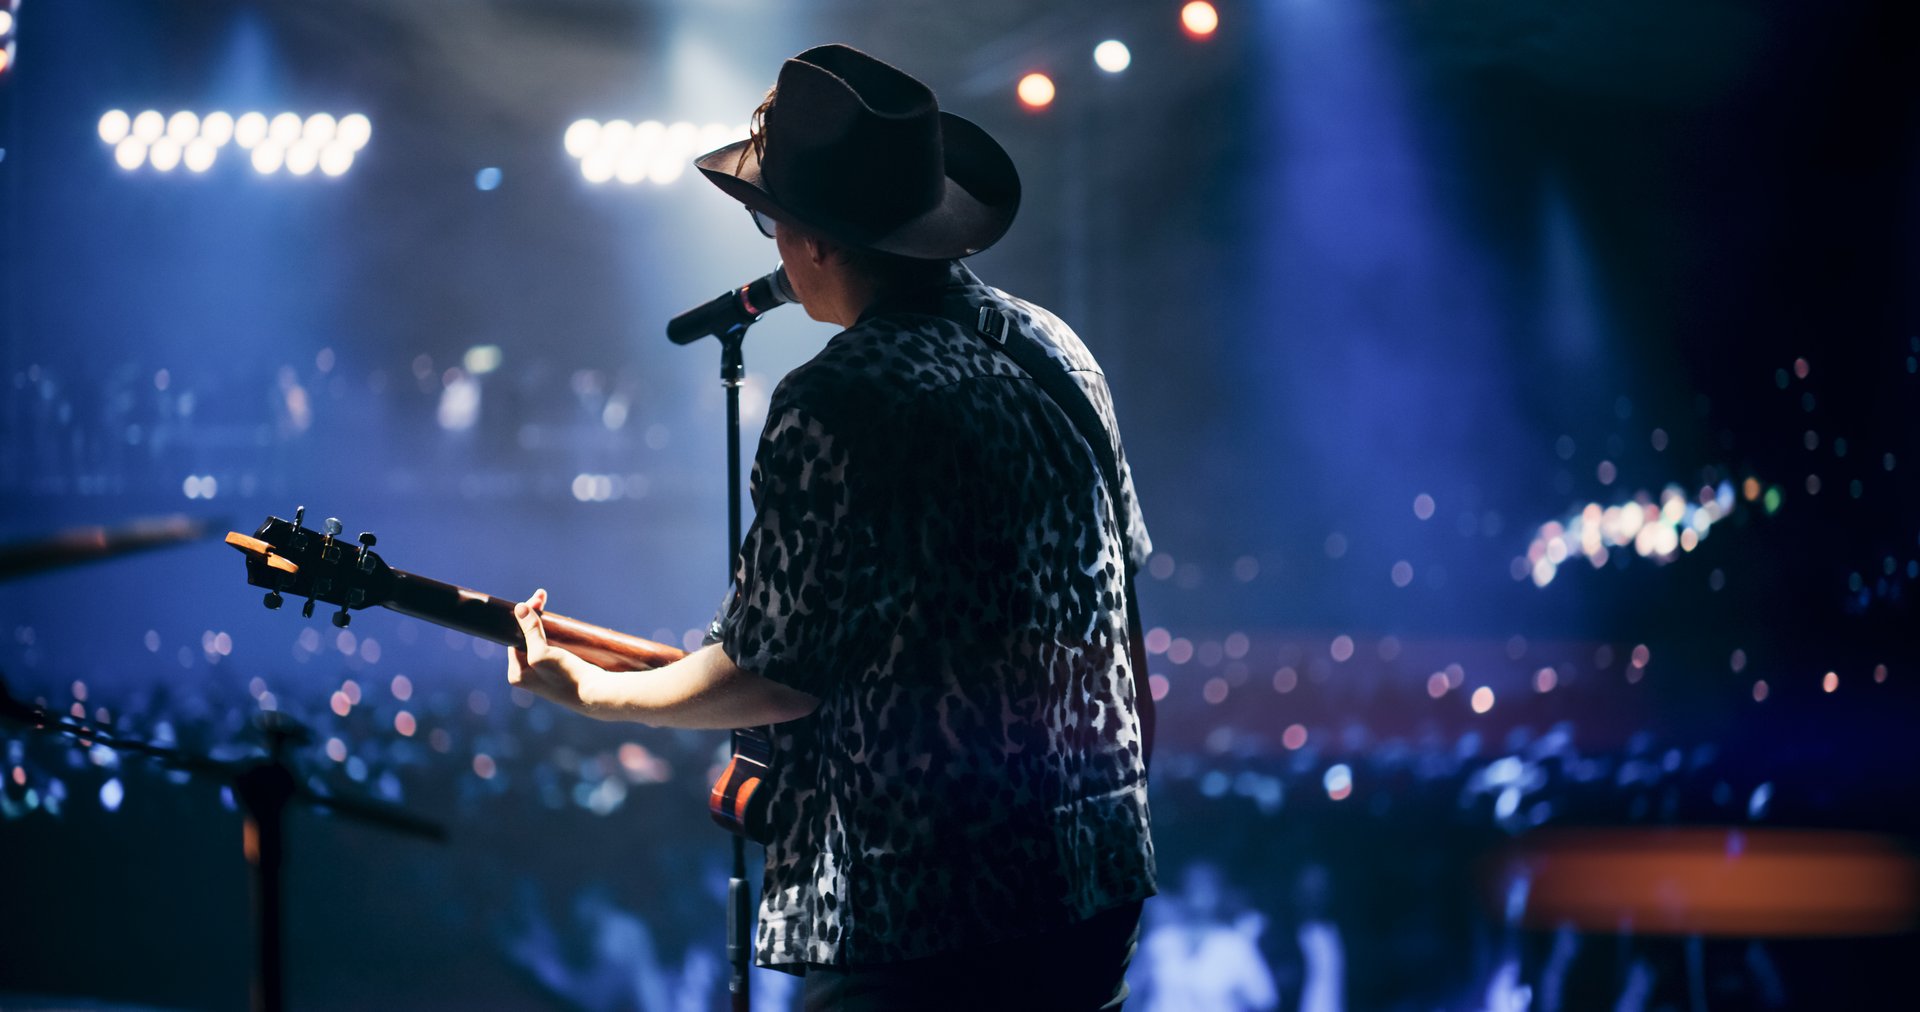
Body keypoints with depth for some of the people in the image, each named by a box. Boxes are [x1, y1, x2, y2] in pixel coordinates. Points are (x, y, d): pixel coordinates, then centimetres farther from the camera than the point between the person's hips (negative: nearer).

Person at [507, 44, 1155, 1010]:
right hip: (1098, 871, 8)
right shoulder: (1053, 346, 7)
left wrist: (596, 692, 2)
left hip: (925, 908, -8)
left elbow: (778, 672, -13)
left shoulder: (835, 407, -17)